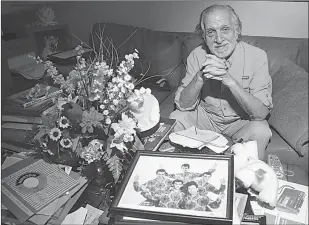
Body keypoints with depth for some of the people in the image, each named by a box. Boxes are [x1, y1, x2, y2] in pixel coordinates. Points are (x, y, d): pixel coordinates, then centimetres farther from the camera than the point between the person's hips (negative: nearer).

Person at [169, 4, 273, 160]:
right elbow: (183, 105, -16)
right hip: (205, 116, 2)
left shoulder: (257, 56, -19)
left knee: (260, 131, -30)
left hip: (241, 121, -2)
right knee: (176, 119, -21)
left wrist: (229, 80, -38)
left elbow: (261, 113, -26)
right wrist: (200, 77, -34)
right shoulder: (197, 56, -12)